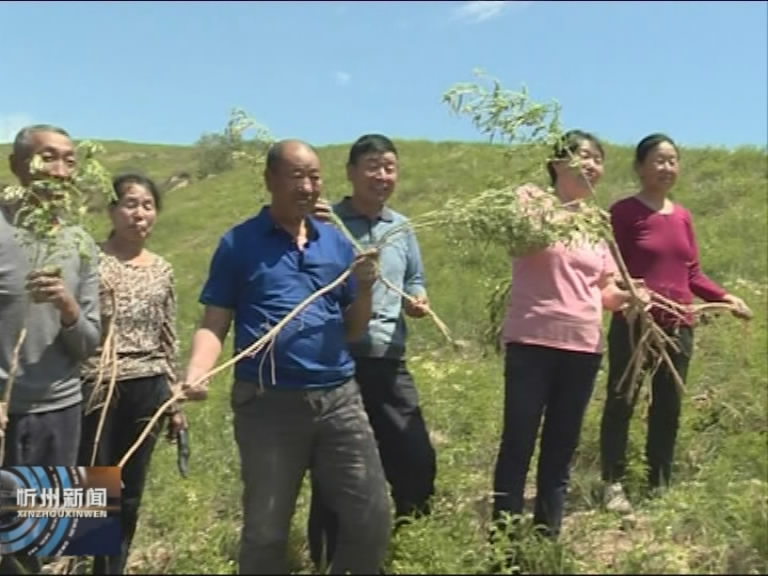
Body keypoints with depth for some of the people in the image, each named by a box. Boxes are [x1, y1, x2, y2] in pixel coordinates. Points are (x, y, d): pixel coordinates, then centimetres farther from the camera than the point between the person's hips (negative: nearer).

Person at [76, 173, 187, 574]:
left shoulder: (162, 270, 9)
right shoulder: (92, 261, -6)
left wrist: (175, 400, 13)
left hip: (147, 390, 5)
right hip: (98, 389, -4)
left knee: (130, 494, 14)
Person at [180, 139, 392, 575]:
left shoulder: (337, 242, 10)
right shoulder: (239, 243, 1)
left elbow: (354, 331, 12)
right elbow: (214, 325, 0)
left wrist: (365, 288, -6)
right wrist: (196, 374, -18)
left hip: (340, 398, 3)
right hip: (268, 403, -3)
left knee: (373, 518, 6)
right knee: (266, 531, 10)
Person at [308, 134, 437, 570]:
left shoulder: (402, 228, 13)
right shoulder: (326, 224, -3)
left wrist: (419, 302, 0)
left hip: (390, 363, 5)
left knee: (417, 460, 10)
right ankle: (329, 560, 26)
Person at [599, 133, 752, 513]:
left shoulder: (682, 216, 11)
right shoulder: (624, 212, -6)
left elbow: (692, 273, 14)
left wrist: (725, 298, 2)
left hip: (678, 326, 6)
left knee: (668, 407, 11)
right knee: (620, 403, 2)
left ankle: (659, 485, 24)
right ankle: (613, 484, 14)